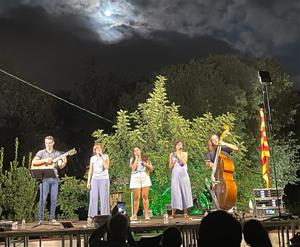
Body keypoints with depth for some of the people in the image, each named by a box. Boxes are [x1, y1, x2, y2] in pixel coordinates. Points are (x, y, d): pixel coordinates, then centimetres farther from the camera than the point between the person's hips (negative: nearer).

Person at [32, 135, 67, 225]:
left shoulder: (57, 153, 13)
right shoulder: (41, 152, 8)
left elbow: (60, 166, 5)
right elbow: (33, 162, -3)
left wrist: (64, 162, -16)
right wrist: (44, 160, -12)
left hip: (54, 178, 2)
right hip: (44, 178, -2)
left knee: (54, 199, 2)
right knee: (43, 198, -6)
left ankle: (52, 218, 9)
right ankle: (40, 219, -2)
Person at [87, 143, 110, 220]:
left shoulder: (106, 156, 3)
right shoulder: (92, 158, 11)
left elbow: (106, 167, -13)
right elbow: (90, 170, 13)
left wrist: (102, 157, -13)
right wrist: (88, 181, 7)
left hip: (104, 179, -2)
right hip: (95, 179, 2)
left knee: (104, 198, -3)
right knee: (93, 198, -2)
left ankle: (104, 216, 1)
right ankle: (92, 216, 0)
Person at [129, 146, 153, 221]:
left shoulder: (146, 159, 14)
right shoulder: (132, 160, 10)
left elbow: (151, 169, 14)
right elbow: (133, 168, -10)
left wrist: (147, 165, -5)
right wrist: (136, 158, -4)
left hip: (145, 178, 1)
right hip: (135, 179, -1)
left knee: (145, 196, -6)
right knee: (136, 197, -3)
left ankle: (146, 214, -5)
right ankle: (135, 215, 0)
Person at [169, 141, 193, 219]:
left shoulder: (184, 153, 9)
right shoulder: (172, 154, 10)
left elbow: (184, 163, -9)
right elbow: (170, 166, 7)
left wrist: (180, 154, -9)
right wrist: (173, 163, -11)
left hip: (183, 175, 0)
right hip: (175, 175, 0)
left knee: (184, 192, -1)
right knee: (175, 193, -5)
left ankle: (185, 212, 4)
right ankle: (173, 213, -4)